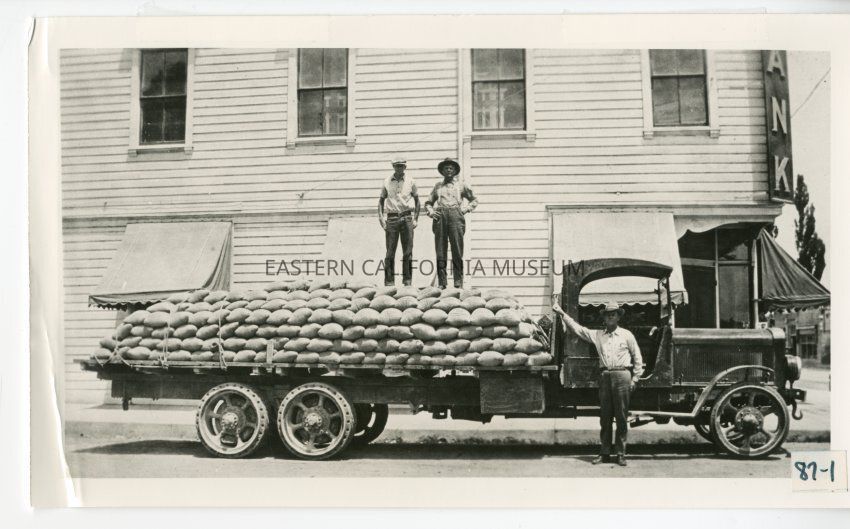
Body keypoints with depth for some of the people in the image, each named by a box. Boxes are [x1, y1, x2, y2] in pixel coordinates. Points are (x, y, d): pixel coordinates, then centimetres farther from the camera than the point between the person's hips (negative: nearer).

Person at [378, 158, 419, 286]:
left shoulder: (410, 181, 6)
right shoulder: (387, 182, 6)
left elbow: (416, 200, 13)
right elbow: (381, 200, 13)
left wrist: (416, 219, 6)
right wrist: (380, 217, 2)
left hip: (407, 218, 0)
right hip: (391, 218, 0)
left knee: (408, 251, -1)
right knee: (390, 251, -2)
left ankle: (407, 280, 5)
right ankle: (389, 281, 1)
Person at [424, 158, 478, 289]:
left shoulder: (461, 185, 18)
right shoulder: (438, 186, 21)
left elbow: (474, 200, 23)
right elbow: (428, 202, 26)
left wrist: (465, 209, 8)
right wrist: (430, 212, 7)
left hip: (455, 215, -1)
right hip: (440, 216, 1)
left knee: (457, 252, -8)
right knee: (440, 253, -4)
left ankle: (458, 282, -6)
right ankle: (441, 283, -2)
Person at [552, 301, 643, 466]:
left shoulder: (626, 335, 7)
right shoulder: (597, 335, 14)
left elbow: (637, 358, 9)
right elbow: (577, 329, 12)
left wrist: (635, 379, 3)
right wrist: (562, 314, 6)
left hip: (622, 376, -3)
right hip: (605, 376, 3)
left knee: (621, 417, 0)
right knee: (605, 417, 6)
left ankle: (621, 453, 6)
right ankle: (605, 453, 13)